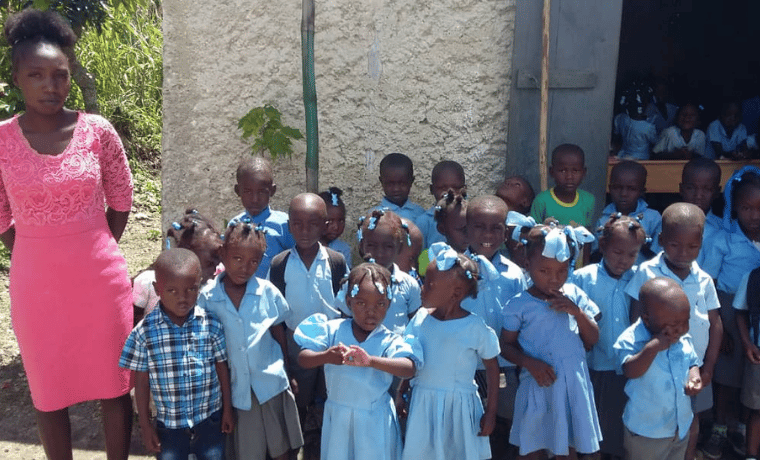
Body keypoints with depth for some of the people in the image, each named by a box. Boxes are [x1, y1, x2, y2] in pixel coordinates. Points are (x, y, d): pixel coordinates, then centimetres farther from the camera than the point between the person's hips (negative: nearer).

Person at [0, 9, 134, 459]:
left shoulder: (98, 131, -6)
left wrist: (98, 254, 7)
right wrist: (41, 263, 5)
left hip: (101, 277, 0)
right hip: (36, 284, 1)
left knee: (115, 385, 12)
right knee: (50, 392, 15)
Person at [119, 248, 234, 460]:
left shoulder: (211, 325, -11)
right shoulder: (144, 332, -13)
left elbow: (222, 369, -1)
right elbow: (141, 381, -4)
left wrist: (227, 409, 4)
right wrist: (145, 425, 0)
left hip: (210, 420, 0)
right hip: (169, 425, 0)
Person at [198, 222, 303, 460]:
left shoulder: (267, 291, -9)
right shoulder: (207, 297, -10)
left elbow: (279, 333, 3)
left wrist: (287, 373, 9)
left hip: (271, 383, 1)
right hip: (235, 389, 0)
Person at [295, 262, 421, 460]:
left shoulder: (389, 340, -13)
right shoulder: (333, 329, -8)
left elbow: (409, 368, -30)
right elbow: (303, 358, -15)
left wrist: (371, 361, -47)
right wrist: (325, 357, -38)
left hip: (375, 421, -1)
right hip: (338, 416, 2)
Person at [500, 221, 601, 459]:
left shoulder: (575, 295, -3)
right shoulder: (518, 305, -11)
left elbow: (592, 340, 2)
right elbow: (507, 345, -3)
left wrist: (577, 312, -14)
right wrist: (530, 363, -19)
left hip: (573, 383, 3)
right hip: (539, 384, -2)